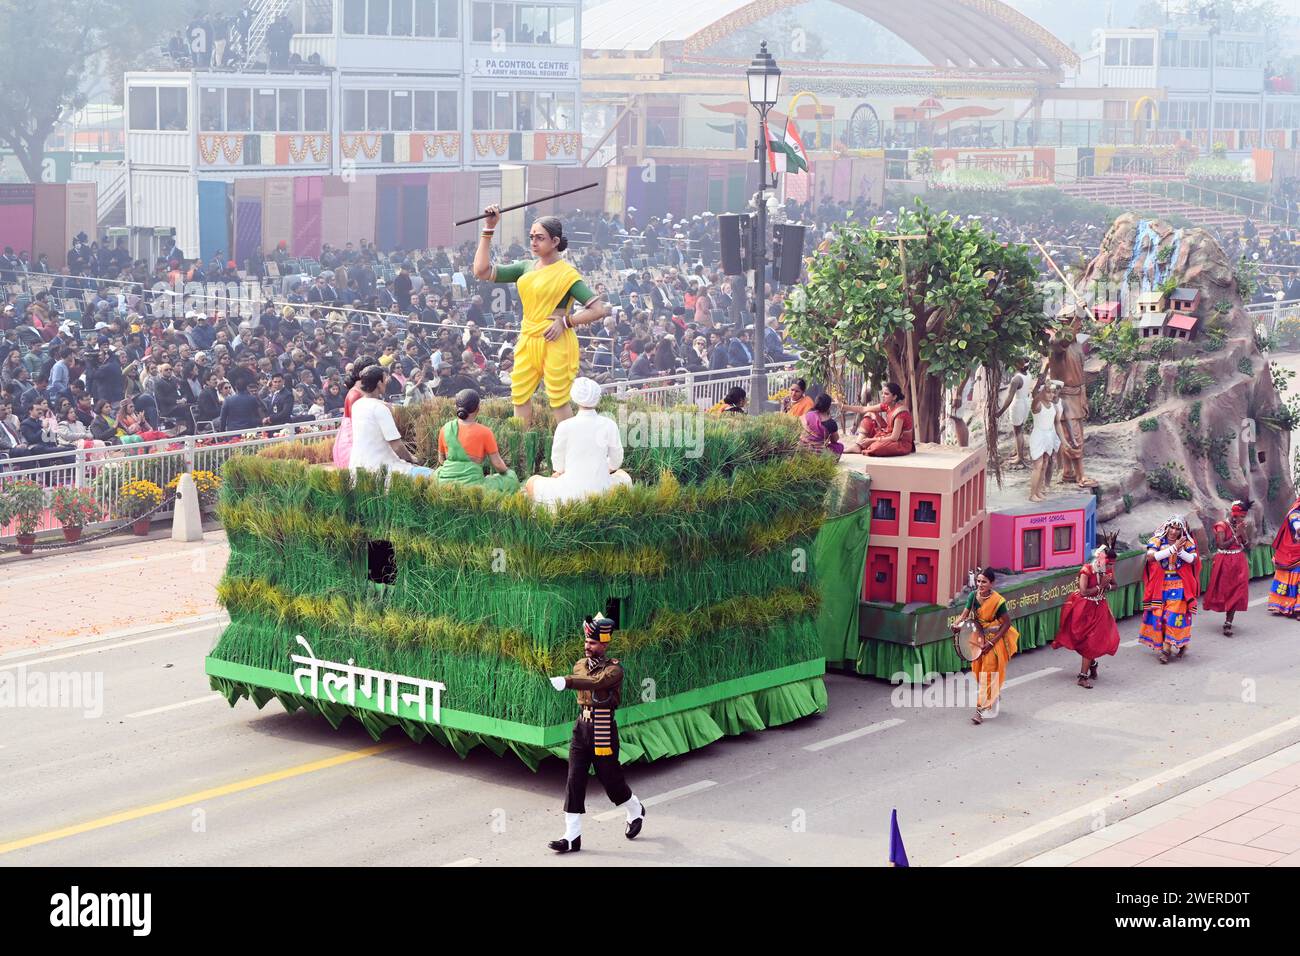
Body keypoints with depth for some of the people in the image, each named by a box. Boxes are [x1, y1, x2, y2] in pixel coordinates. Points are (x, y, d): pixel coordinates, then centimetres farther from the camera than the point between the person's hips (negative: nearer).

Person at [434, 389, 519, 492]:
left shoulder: (446, 429, 2)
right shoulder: (484, 432, -8)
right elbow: (497, 464, -4)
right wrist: (505, 471, 20)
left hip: (445, 483, 4)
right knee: (512, 480, 12)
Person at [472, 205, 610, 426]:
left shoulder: (567, 274, -8)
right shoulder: (526, 268, 11)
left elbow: (600, 310, -13)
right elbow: (482, 271, 6)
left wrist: (565, 321, -14)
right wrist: (488, 229, 3)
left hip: (555, 343, -7)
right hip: (527, 340, 7)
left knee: (559, 401, -2)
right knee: (519, 397, 7)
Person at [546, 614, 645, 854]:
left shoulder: (614, 669, -15)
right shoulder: (580, 665, 6)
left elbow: (595, 682, -33)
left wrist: (566, 682, -44)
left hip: (603, 730, -6)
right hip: (581, 726, 6)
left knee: (611, 780, 7)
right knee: (574, 782, -2)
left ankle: (636, 812, 36)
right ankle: (572, 837, -2)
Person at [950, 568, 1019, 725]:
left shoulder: (997, 601, -22)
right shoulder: (973, 596, -8)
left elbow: (1007, 623, -14)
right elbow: (965, 615, -4)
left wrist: (992, 642, -18)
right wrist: (956, 624, -28)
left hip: (995, 639, -6)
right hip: (979, 638, 6)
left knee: (988, 674, -6)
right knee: (978, 670, 15)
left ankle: (981, 709, -4)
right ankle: (995, 698, 40)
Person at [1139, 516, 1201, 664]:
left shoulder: (1186, 542, -1)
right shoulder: (1157, 540, -5)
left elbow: (1194, 559, -9)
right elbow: (1150, 556, -22)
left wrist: (1180, 551, -24)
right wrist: (1172, 548, -25)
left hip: (1178, 585, -1)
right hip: (1160, 585, 1)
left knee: (1174, 615, -9)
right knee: (1158, 614, 2)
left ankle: (1167, 648, -5)